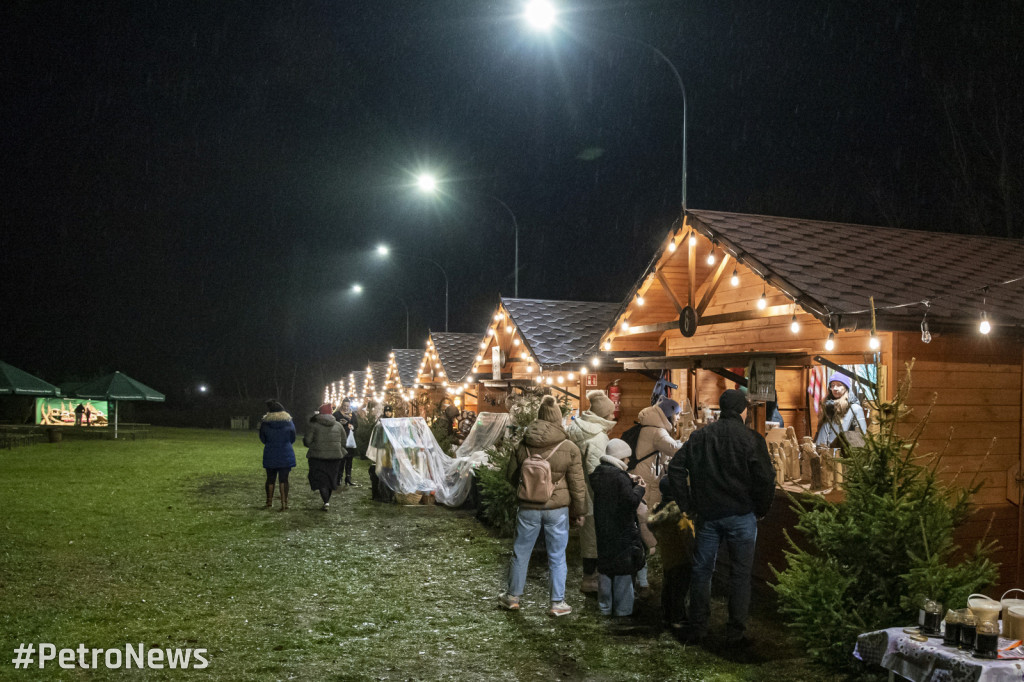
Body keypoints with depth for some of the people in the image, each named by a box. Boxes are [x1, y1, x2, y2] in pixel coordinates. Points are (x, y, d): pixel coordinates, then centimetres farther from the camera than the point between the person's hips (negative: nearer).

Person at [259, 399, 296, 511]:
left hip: (270, 455, 0)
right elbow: (292, 439, 6)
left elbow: (263, 440, 4)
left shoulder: (265, 424, -6)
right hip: (286, 455, 0)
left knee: (270, 478, 13)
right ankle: (284, 503, -1)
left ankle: (269, 502, 22)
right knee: (283, 479, 2)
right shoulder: (289, 422, -4)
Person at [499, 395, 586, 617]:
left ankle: (512, 596, 28)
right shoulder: (569, 448, -10)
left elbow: (514, 477, 10)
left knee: (521, 553, 15)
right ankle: (557, 603, 17)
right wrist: (580, 511, 6)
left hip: (528, 507, 2)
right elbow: (577, 484, -5)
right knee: (557, 557, 10)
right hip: (557, 509, -1)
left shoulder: (524, 446, -4)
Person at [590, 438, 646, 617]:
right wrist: (639, 488, -5)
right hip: (621, 530, -7)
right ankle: (622, 609, 9)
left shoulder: (597, 473, 6)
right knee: (623, 569, 4)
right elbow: (632, 501, -22)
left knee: (604, 568, 14)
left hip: (602, 530, 7)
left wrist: (631, 482, 7)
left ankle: (604, 607, 21)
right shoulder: (620, 476, -18)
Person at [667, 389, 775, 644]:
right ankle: (735, 631, 11)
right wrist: (761, 510, 4)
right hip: (741, 516, -3)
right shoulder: (751, 439, -6)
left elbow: (675, 469, 4)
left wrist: (688, 506, 8)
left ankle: (697, 629, 16)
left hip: (706, 515, 3)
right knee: (740, 573, 8)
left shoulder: (699, 436, 5)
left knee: (701, 570, 11)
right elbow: (765, 479, -11)